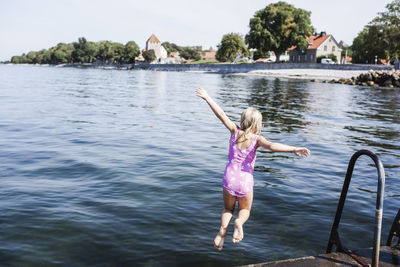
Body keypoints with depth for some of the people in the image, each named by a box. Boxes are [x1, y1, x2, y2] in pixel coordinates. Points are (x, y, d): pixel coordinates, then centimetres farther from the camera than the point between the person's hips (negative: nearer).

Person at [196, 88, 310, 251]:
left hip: (229, 178, 2)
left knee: (228, 209, 24)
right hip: (246, 181, -2)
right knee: (245, 210, 24)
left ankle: (223, 229, -6)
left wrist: (207, 98, 13)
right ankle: (239, 222, -11)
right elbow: (271, 146, -30)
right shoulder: (256, 139, -10)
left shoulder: (235, 131, -1)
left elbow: (221, 114, 3)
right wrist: (293, 149, -38)